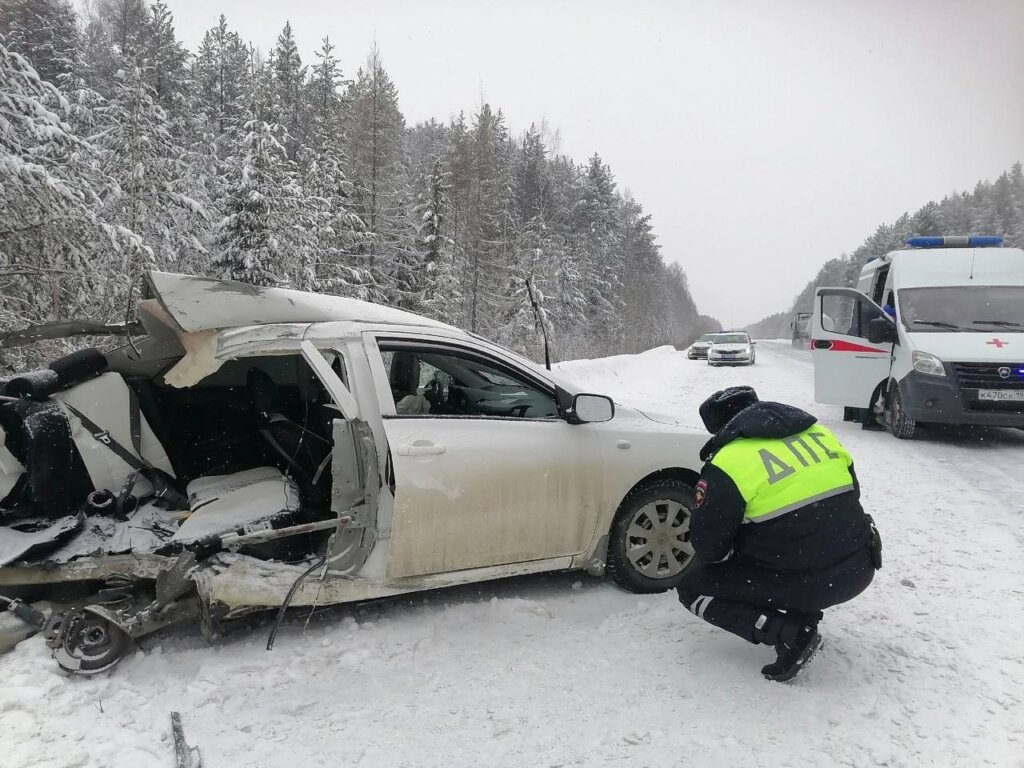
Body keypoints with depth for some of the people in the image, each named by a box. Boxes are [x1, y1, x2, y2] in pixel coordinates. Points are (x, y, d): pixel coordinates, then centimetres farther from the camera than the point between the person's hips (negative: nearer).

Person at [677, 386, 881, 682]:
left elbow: (707, 547, -5)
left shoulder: (728, 462, -12)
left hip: (804, 582, -7)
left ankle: (790, 633, -4)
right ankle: (802, 615, 22)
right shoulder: (818, 432, 7)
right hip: (859, 569, 7)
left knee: (692, 587, 7)